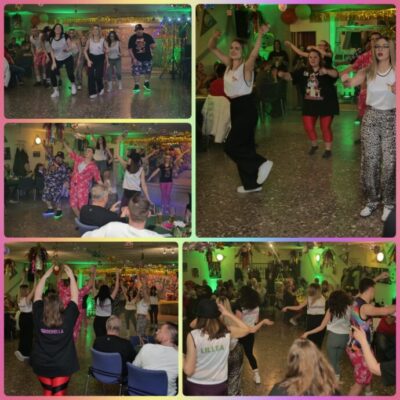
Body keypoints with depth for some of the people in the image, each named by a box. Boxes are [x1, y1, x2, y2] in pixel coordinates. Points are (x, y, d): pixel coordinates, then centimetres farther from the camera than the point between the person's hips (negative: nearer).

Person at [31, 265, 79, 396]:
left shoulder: (39, 317, -14)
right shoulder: (67, 318, -17)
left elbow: (37, 295, -1)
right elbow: (75, 297, -6)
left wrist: (45, 276, 3)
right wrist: (71, 276, 0)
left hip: (41, 364, 2)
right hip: (63, 365, -2)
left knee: (47, 392, 21)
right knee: (59, 394, 7)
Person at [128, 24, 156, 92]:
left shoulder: (147, 37, -1)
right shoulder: (132, 38, -1)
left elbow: (153, 45, 2)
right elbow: (130, 49, -1)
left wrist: (152, 46, -23)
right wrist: (133, 58, -9)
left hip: (147, 58, 1)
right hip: (137, 59, -1)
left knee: (148, 72, 5)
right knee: (136, 72, -4)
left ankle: (146, 83, 27)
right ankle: (136, 86, 4)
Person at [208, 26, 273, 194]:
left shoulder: (246, 66, -14)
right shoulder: (229, 64, 7)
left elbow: (254, 54, -35)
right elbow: (212, 48, 8)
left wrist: (260, 35, -48)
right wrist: (215, 37, -14)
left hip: (246, 107, -9)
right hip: (234, 107, 9)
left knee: (231, 146, -12)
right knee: (243, 145, 12)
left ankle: (261, 163, -1)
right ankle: (252, 183, 19)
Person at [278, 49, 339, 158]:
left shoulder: (326, 70, -12)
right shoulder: (304, 71, 0)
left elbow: (335, 74, -32)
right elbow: (290, 76, -4)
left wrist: (327, 71, -56)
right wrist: (282, 74, -28)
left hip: (326, 104, -4)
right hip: (309, 104, 4)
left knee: (325, 127, 2)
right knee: (308, 127, 7)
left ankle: (328, 149, 18)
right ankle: (314, 145, 33)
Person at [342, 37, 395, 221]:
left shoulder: (395, 71, -7)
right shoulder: (368, 71, -1)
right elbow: (352, 82, -13)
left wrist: (396, 91, -34)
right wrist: (345, 79, -36)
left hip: (391, 119, -2)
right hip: (371, 118, 2)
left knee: (389, 163, -1)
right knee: (369, 161, 6)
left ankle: (389, 203, 13)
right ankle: (372, 200, 21)